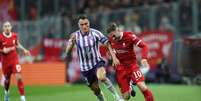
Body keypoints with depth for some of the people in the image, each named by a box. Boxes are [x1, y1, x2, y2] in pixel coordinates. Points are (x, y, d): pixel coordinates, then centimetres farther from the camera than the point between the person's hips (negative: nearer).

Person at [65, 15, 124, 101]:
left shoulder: (95, 33, -12)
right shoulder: (75, 36, -8)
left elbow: (107, 43, -10)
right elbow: (67, 52, -11)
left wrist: (114, 57, -18)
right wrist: (72, 42, -30)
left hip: (97, 62, -3)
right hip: (85, 67, 3)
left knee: (101, 77, -32)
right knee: (95, 89, 7)